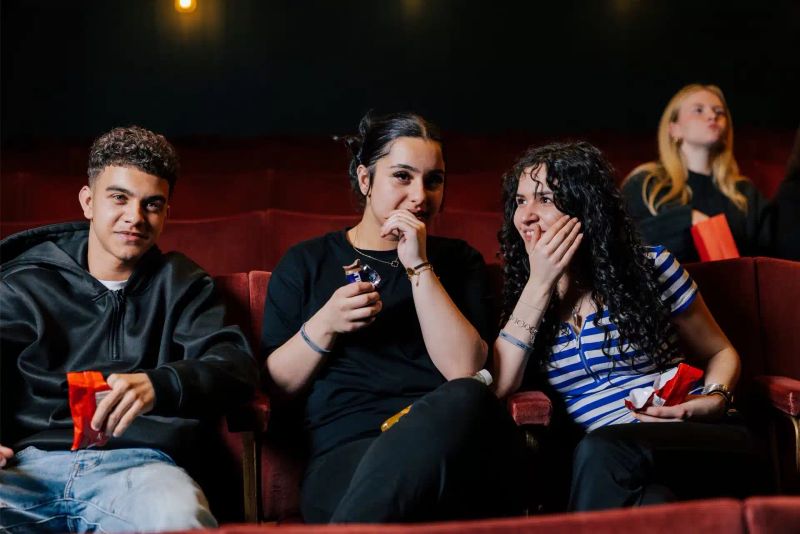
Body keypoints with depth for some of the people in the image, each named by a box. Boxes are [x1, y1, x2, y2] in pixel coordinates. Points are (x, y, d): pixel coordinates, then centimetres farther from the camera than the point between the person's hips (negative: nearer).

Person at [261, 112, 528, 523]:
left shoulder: (458, 260, 19)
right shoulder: (306, 263, 17)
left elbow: (464, 370, 1)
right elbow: (274, 386, 12)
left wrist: (419, 267, -2)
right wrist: (324, 325, -5)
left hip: (449, 435, 3)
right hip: (346, 450, -3)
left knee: (465, 400, -38)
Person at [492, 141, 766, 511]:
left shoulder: (650, 269, 6)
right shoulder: (519, 293, 11)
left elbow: (720, 353, 17)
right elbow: (492, 390, -5)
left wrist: (714, 400, -7)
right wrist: (539, 285, -6)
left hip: (697, 445, 0)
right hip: (612, 465, 0)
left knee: (602, 450, -35)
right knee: (653, 503, -38)